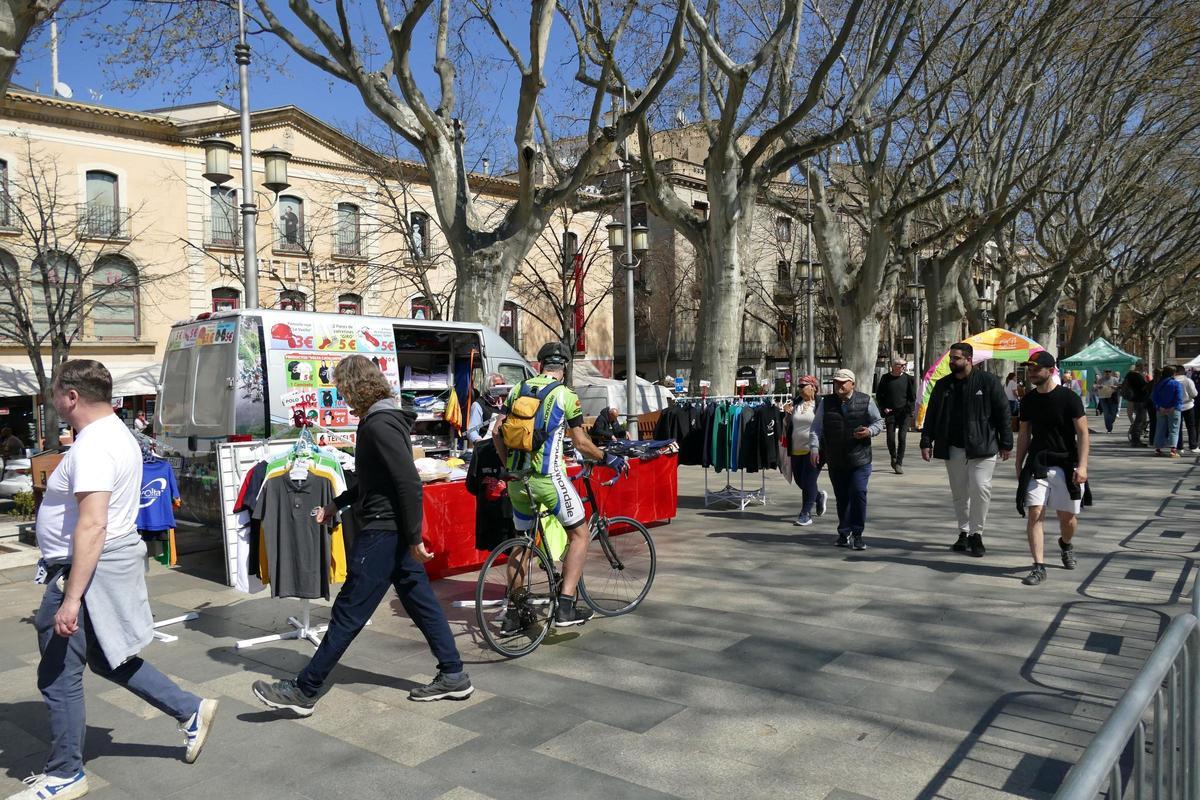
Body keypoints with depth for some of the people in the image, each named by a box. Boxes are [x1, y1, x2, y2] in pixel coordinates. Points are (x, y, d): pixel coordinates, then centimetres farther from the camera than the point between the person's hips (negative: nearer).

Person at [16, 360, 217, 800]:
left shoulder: (93, 446, -21)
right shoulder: (117, 434, 12)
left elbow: (92, 525, -29)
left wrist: (71, 599, -29)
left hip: (90, 568, -10)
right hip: (113, 561, 10)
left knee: (58, 675, 4)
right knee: (106, 659, 22)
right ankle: (191, 711, 24)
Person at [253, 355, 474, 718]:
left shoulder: (379, 425, -18)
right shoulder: (384, 419, 14)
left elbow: (410, 484, -24)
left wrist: (414, 539, -21)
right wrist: (337, 504, 24)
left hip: (383, 532, -10)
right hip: (397, 532, 10)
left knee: (348, 612, -2)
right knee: (421, 603, 13)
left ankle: (304, 691, 8)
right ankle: (453, 676, 20)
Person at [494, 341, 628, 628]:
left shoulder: (517, 390, 9)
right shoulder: (565, 395, -4)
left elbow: (498, 435, 9)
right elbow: (581, 443, -4)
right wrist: (608, 458, 12)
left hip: (517, 480, 5)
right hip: (548, 477, -5)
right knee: (579, 533, 11)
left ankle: (512, 614, 22)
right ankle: (565, 607, 3)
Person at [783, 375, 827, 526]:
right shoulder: (795, 403, 10)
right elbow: (789, 424, 18)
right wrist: (787, 413, 0)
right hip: (796, 450, 6)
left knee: (808, 481, -5)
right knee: (799, 480, 12)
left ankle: (805, 514, 6)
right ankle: (819, 496, 39)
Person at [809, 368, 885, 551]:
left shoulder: (865, 401, 2)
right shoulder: (826, 403, 5)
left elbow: (879, 422, 10)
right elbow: (816, 428, 5)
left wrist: (870, 431, -11)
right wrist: (814, 448, -8)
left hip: (860, 460, -2)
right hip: (835, 461, 2)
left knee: (858, 494, -11)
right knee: (841, 497, 8)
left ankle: (857, 533, 2)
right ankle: (844, 533, 22)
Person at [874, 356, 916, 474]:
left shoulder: (909, 379, 3)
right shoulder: (885, 378, 4)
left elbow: (912, 397, 5)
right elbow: (879, 395, 10)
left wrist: (908, 410, -6)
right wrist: (884, 408, -1)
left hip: (904, 413, -1)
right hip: (890, 412, 1)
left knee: (901, 437, -6)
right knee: (891, 438, -1)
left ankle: (899, 463, 3)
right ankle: (893, 458, 25)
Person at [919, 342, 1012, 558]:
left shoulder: (988, 381, -3)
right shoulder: (942, 385, 9)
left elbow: (1003, 413, -1)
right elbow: (931, 415, 13)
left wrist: (1006, 443, -2)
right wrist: (926, 442, 7)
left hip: (982, 447, -4)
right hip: (953, 449, 4)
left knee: (980, 488, -10)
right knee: (959, 493, 9)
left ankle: (976, 534, 3)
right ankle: (964, 534, 20)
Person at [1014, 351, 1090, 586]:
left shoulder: (1069, 398, -7)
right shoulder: (1028, 400, 6)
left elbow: (1083, 434, -9)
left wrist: (1082, 465, -18)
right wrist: (1018, 466, 12)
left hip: (1065, 465, -3)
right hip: (1037, 464, 3)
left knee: (1067, 517, 8)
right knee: (1034, 514, -11)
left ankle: (1065, 545, 42)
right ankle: (1039, 567, -8)